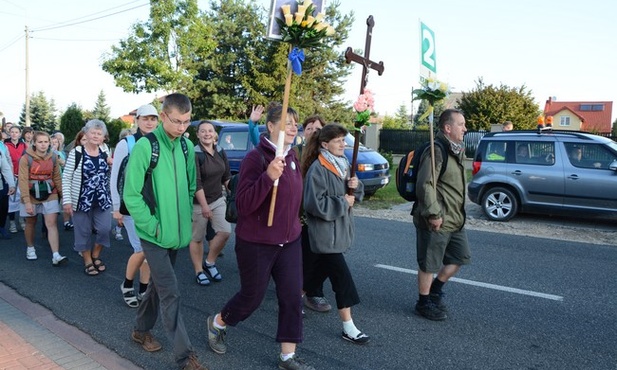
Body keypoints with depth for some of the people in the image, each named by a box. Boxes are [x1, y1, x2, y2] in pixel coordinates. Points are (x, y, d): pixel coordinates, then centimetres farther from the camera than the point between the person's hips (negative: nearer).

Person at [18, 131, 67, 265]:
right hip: (32, 195, -1)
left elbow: (57, 178, 6)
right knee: (31, 223, 14)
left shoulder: (53, 158, -1)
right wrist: (27, 201, -18)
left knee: (52, 224, -7)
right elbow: (23, 181, -14)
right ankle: (30, 248, 38)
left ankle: (56, 255, -12)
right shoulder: (26, 158, -12)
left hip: (50, 195, 2)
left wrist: (63, 195, 4)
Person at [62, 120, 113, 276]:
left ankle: (95, 255, 24)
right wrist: (67, 200, -13)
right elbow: (66, 178, -8)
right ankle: (88, 262, 24)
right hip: (82, 200, -3)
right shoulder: (76, 153, -8)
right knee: (84, 232, 7)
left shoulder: (105, 154, 6)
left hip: (102, 200, 4)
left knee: (104, 229, -2)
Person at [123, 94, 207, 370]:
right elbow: (131, 194, -14)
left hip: (177, 233, 6)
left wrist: (185, 219, 6)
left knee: (158, 284, 20)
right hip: (155, 235, -6)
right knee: (170, 294, -4)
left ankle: (141, 330, 41)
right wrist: (153, 226, -15)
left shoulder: (187, 147, 4)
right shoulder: (145, 146, -14)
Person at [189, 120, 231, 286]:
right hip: (198, 202, -5)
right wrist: (204, 205, -21)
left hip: (218, 199, 6)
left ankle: (210, 262, 17)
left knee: (225, 231, -6)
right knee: (197, 238, 5)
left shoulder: (220, 152, 4)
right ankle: (199, 271, 22)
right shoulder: (194, 154, -16)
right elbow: (196, 183, -20)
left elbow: (226, 177, 12)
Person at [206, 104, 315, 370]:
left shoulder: (292, 156, 4)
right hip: (256, 243, -6)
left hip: (289, 241, 6)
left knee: (292, 296, 5)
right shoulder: (255, 157, -19)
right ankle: (216, 323, 40)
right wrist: (268, 177, -36)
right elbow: (243, 205, -25)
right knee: (252, 296, 10)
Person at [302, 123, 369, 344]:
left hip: (339, 231, 9)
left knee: (318, 272, 19)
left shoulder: (343, 164, 10)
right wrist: (343, 202, -17)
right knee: (343, 280, -6)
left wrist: (355, 186, -7)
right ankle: (348, 328, 5)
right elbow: (315, 204, -23)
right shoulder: (318, 169, -18)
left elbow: (355, 194, 15)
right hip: (326, 234, -9)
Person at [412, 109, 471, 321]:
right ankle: (424, 303, 22)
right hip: (436, 221, -10)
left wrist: (459, 214, 21)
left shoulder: (457, 150, 13)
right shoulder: (437, 151, -19)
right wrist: (434, 214, -25)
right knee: (429, 264, 5)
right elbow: (425, 184, -26)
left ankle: (435, 291, 34)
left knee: (460, 257, 18)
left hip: (455, 219, 10)